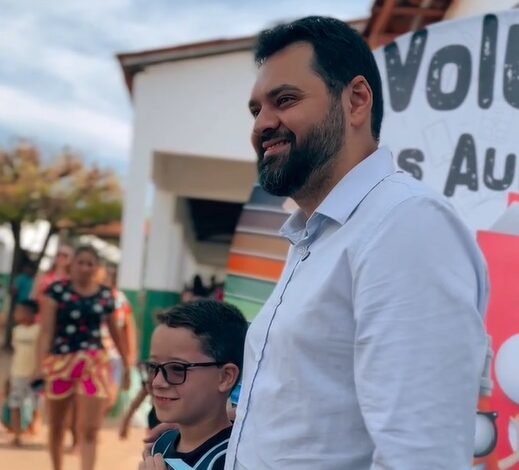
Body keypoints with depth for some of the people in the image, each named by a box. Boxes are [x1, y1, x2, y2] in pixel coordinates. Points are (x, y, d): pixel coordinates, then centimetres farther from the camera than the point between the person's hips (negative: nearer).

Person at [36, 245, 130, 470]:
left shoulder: (106, 295, 6)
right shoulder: (57, 290, -2)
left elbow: (115, 332, 17)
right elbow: (46, 330, -8)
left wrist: (126, 365, 21)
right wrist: (42, 363, -18)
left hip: (94, 363, 1)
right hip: (60, 361, -1)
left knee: (89, 430, -8)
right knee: (56, 427, 13)